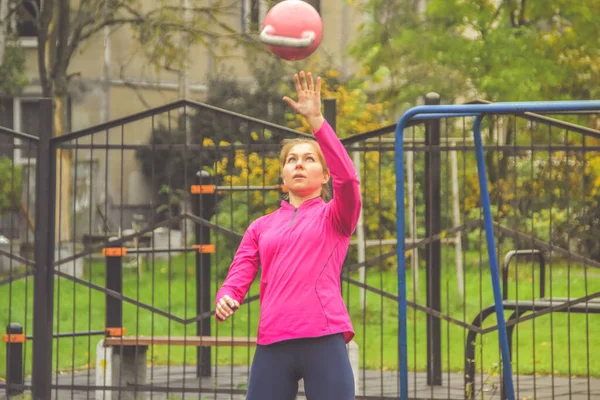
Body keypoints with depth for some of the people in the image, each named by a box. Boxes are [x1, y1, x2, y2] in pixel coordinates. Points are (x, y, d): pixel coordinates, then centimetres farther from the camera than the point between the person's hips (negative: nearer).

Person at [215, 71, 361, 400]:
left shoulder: (333, 217, 11)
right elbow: (240, 273, 11)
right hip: (272, 343, 3)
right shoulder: (261, 227, 21)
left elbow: (348, 179, -8)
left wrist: (316, 120, -15)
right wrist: (226, 297, -14)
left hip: (324, 340, -3)